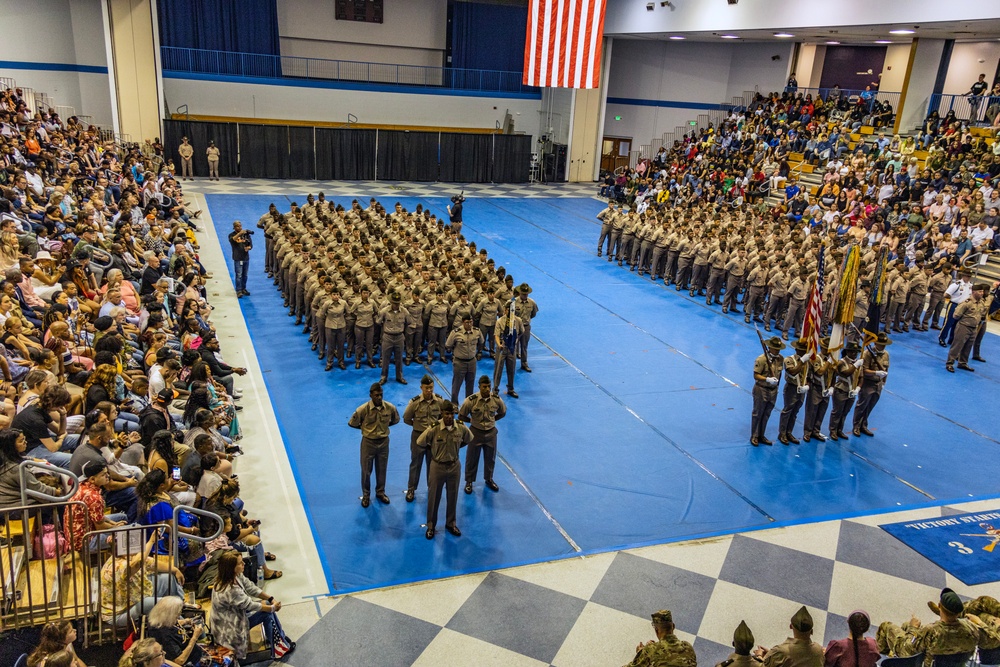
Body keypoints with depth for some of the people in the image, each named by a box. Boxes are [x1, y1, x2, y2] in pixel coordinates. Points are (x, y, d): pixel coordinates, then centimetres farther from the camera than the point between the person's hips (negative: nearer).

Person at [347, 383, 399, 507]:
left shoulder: (390, 407, -15)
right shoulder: (363, 409, -22)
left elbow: (396, 420, 7)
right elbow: (351, 423, -7)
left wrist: (384, 426, 2)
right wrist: (365, 428, -1)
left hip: (383, 441, 2)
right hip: (368, 442, -2)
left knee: (381, 469, 18)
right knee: (366, 470, 13)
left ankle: (380, 492, 40)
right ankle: (366, 495, 34)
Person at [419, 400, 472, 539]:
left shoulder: (462, 428, -13)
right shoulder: (434, 429, -22)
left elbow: (469, 439, 10)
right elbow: (420, 442, -7)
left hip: (454, 466, 3)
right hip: (437, 466, -2)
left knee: (453, 497, 17)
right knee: (434, 497, 12)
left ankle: (451, 523, 36)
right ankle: (431, 525, 30)